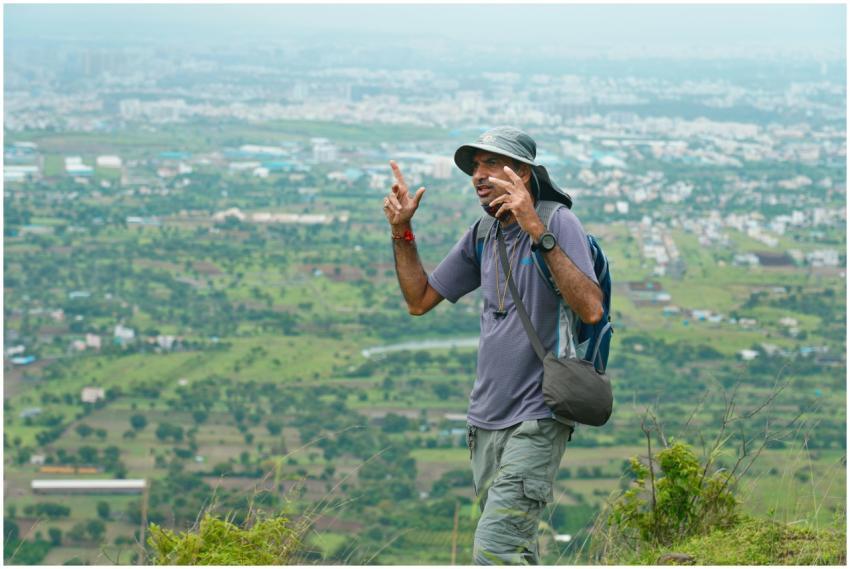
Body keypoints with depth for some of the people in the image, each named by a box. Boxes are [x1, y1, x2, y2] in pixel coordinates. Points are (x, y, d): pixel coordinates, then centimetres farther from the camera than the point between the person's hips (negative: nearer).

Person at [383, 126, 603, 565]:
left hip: (537, 420, -7)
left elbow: (590, 309, -24)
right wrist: (401, 231, 8)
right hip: (486, 421, 7)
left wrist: (537, 231, -29)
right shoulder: (482, 236, 12)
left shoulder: (558, 223, -9)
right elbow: (420, 299, 21)